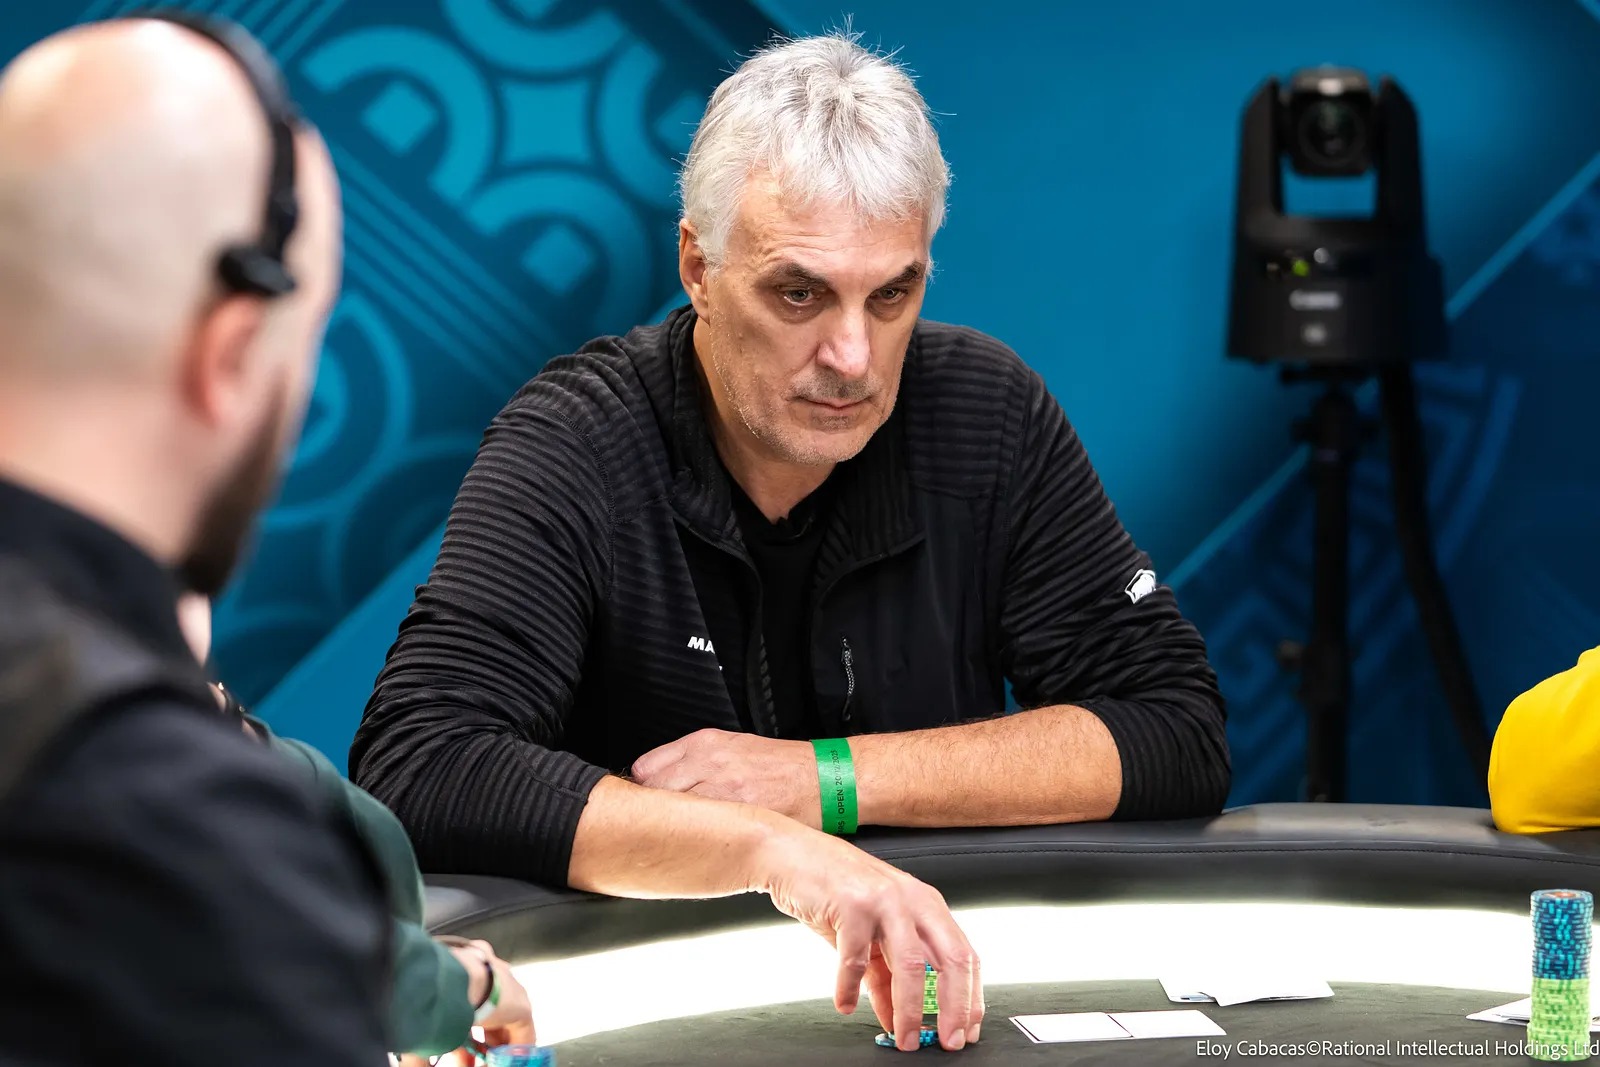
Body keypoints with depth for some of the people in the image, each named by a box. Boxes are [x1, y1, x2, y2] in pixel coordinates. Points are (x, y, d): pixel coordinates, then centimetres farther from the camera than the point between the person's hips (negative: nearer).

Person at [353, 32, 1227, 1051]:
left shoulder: (988, 417, -2)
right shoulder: (574, 446, -12)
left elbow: (1179, 733, -4)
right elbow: (417, 769, -25)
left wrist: (830, 777, -13)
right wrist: (775, 850, -36)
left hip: (922, 981, 2)